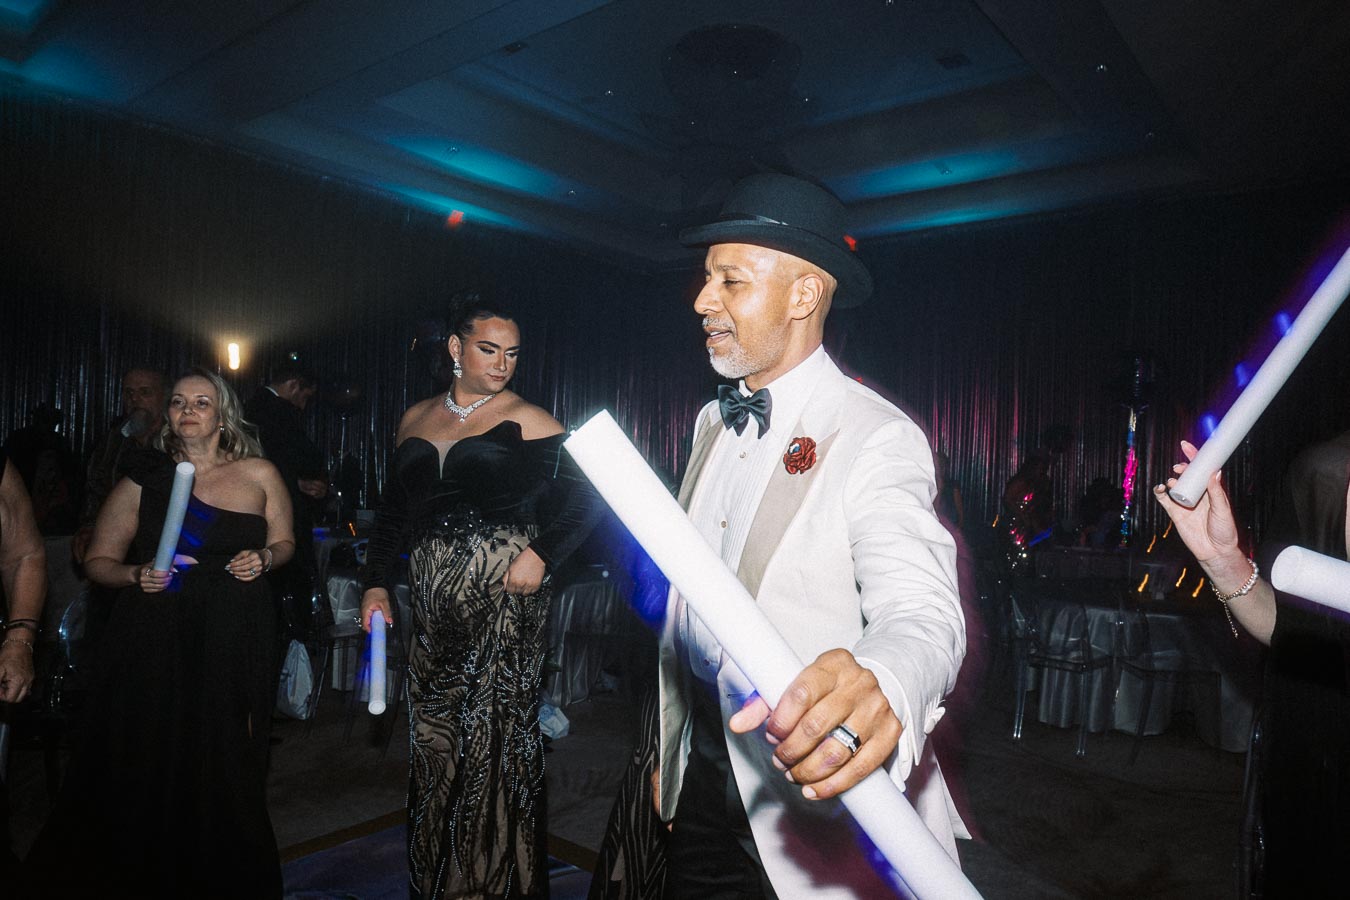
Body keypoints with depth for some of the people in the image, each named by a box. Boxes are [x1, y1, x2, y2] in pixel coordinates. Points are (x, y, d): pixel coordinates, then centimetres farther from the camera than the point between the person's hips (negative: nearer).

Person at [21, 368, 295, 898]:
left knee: (225, 772, 3)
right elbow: (98, 561, 10)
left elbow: (284, 543, 15)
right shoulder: (144, 480, 6)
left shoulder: (258, 474, 5)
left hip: (234, 642, 0)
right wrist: (136, 574, -10)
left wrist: (264, 558, -6)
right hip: (154, 642, 1)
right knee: (146, 768, 2)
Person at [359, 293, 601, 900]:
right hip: (433, 599, 5)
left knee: (494, 733, 0)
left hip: (502, 594, -5)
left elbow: (584, 495, -7)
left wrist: (543, 554, -17)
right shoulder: (415, 420, 13)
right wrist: (378, 583, 10)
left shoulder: (525, 419, -3)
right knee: (434, 735, 10)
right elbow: (394, 509, 17)